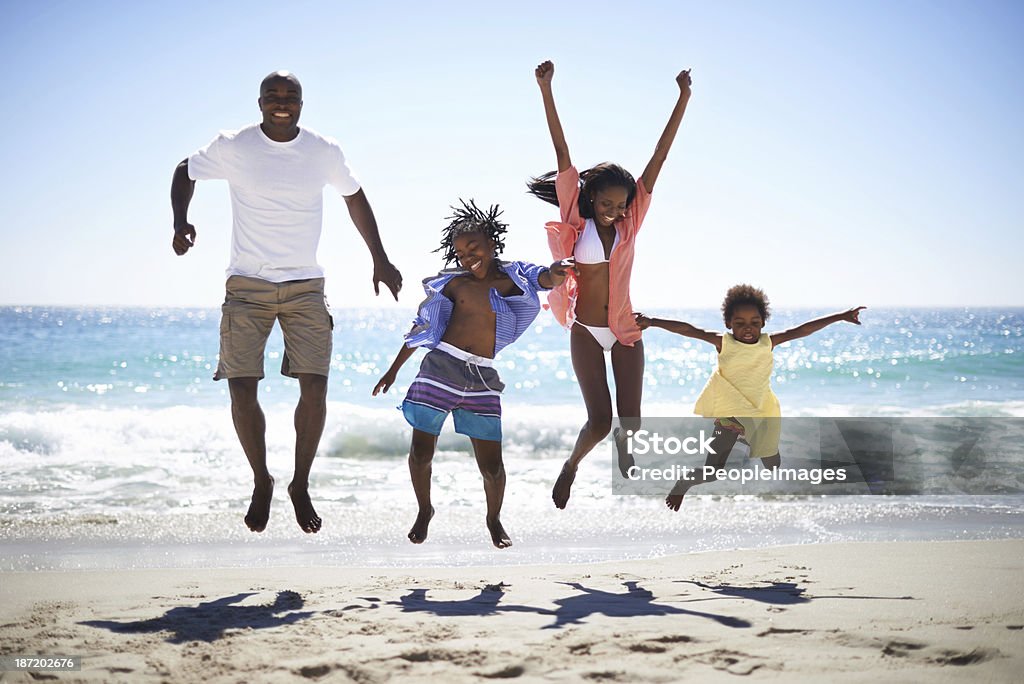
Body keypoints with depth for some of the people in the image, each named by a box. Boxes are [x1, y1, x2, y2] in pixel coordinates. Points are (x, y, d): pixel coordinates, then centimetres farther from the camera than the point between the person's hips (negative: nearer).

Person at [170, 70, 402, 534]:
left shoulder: (324, 152, 1)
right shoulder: (232, 148, -4)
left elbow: (355, 199, 15)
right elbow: (185, 172, 12)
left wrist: (380, 260, 14)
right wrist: (180, 222, -6)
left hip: (305, 287, 1)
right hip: (247, 286, -1)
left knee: (315, 386, -10)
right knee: (242, 389, -8)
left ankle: (301, 486, 9)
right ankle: (261, 482, 15)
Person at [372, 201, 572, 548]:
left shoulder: (512, 279, 5)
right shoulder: (454, 283, 9)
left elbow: (543, 278, -17)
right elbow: (422, 326, 18)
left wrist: (554, 273, -42)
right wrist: (394, 369, 21)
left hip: (483, 379, -1)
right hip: (441, 366, 1)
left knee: (492, 466, -1)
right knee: (420, 453, 0)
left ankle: (494, 519, 27)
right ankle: (424, 510, 27)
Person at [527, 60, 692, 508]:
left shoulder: (630, 220, 0)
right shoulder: (577, 222, -7)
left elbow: (660, 155, -3)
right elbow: (561, 152, -12)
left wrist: (684, 98, -5)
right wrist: (546, 90, -17)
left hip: (625, 329, 3)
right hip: (586, 332, -3)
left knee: (630, 421, 4)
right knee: (599, 421, -9)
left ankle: (625, 472, 34)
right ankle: (572, 464, 23)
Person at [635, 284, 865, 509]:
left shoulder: (768, 343, -7)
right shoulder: (724, 342, -15)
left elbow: (801, 330, -9)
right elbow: (687, 330, -21)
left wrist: (841, 316, -10)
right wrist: (652, 322, -28)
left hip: (760, 411, 4)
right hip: (730, 413, -4)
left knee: (772, 462, 20)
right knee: (712, 471, -13)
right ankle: (682, 485, 14)